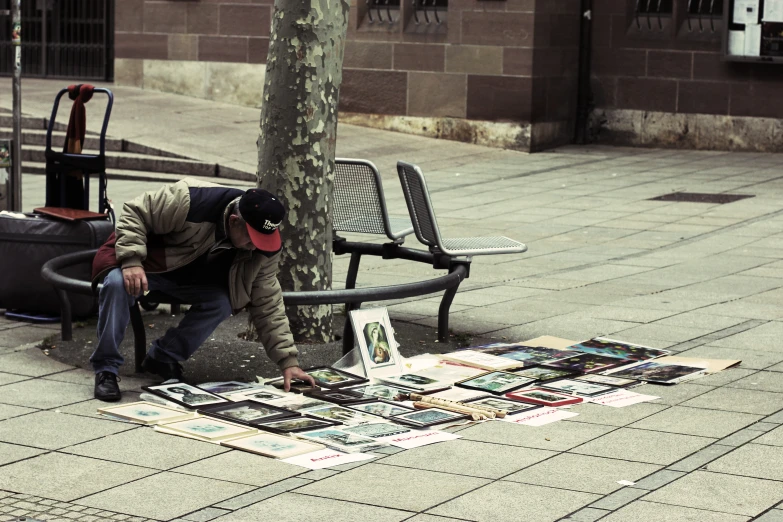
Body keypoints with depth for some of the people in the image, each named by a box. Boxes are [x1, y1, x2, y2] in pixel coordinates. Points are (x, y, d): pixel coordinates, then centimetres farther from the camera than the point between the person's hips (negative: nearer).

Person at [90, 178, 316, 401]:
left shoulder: (263, 250, -17)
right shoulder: (189, 202, -35)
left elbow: (269, 306, -11)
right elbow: (134, 213, -25)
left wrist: (288, 361, -16)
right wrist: (131, 261, -38)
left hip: (191, 280, 4)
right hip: (146, 264, -4)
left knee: (223, 303, -25)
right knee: (117, 284, -37)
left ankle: (163, 357, -6)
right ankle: (106, 369, -22)